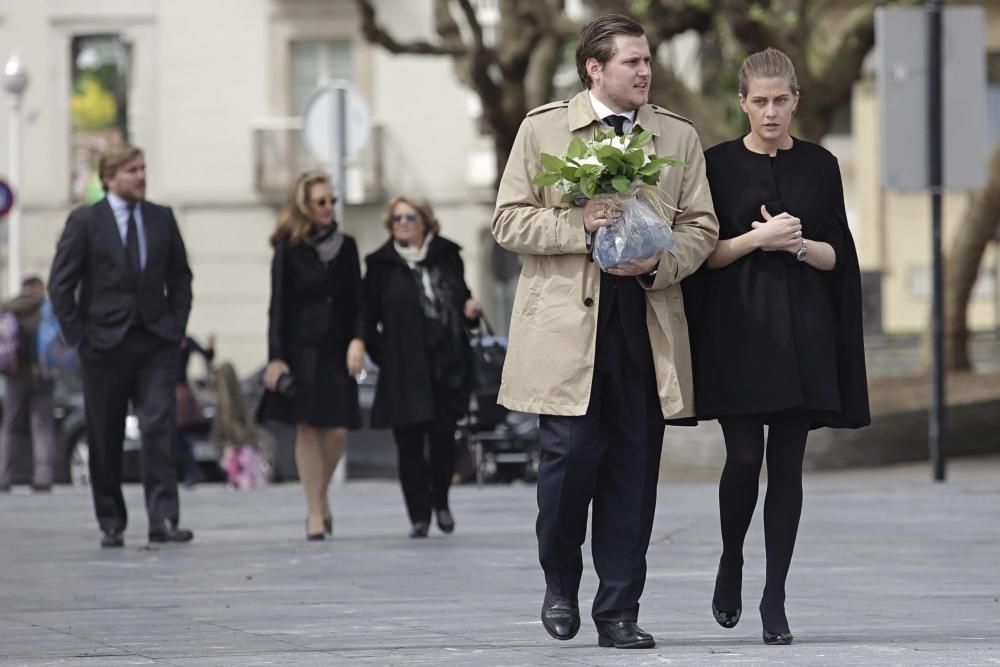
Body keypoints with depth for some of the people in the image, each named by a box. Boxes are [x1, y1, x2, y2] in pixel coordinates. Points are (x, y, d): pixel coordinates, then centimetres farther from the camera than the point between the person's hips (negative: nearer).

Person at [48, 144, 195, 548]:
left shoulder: (162, 219, 9)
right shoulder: (85, 222, -1)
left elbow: (180, 277, 17)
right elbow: (60, 284, -1)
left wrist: (177, 325, 7)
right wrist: (77, 335, -6)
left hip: (156, 343, 2)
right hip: (105, 344, -2)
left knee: (160, 427, -12)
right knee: (105, 439, 4)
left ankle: (163, 519, -16)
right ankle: (111, 525, 14)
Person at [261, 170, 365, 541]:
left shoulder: (345, 246, 9)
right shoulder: (289, 250, -1)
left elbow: (357, 300, 8)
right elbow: (279, 305, -3)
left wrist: (358, 339, -7)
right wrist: (275, 357, -9)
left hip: (337, 348, 3)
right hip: (301, 348, -3)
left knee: (339, 428, -5)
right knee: (307, 428, -3)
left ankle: (321, 495, 19)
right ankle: (315, 513, 3)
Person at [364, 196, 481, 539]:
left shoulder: (447, 257, 9)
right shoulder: (382, 265, 1)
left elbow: (461, 298, 21)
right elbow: (368, 318, 0)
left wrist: (470, 310, 0)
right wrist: (382, 353, -6)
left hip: (447, 365, 2)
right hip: (404, 370, -2)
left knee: (443, 438, -1)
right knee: (410, 444, -1)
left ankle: (440, 501, 22)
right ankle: (419, 516, 6)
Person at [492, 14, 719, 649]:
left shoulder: (680, 137, 11)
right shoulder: (543, 128, 4)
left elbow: (701, 228, 9)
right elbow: (509, 221, 1)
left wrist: (657, 263, -10)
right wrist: (579, 226, -14)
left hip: (648, 323, 3)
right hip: (567, 324, -3)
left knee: (634, 471, 2)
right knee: (571, 455, -8)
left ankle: (619, 612, 10)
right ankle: (561, 585, 17)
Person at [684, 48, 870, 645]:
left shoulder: (820, 166, 8)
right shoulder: (718, 164, 2)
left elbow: (838, 256, 8)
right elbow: (701, 253, 0)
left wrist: (799, 245, -12)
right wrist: (758, 238, -15)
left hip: (801, 332, 2)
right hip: (738, 328, -1)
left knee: (787, 465, -1)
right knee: (745, 458, -8)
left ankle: (776, 597, 4)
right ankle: (731, 565, 18)